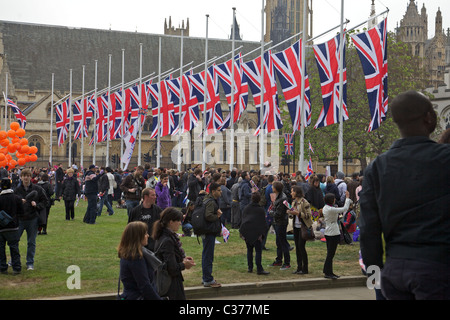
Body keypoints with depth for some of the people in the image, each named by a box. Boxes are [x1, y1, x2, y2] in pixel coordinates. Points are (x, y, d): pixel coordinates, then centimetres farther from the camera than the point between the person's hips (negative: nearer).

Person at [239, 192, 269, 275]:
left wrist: (242, 233, 12)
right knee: (258, 251, -4)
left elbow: (243, 220, 11)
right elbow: (263, 223, -4)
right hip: (256, 233, -4)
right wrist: (261, 234, -2)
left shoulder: (246, 209, 10)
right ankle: (259, 269, -7)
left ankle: (250, 267, 17)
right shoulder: (261, 210, -2)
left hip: (246, 232, 5)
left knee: (249, 250, 15)